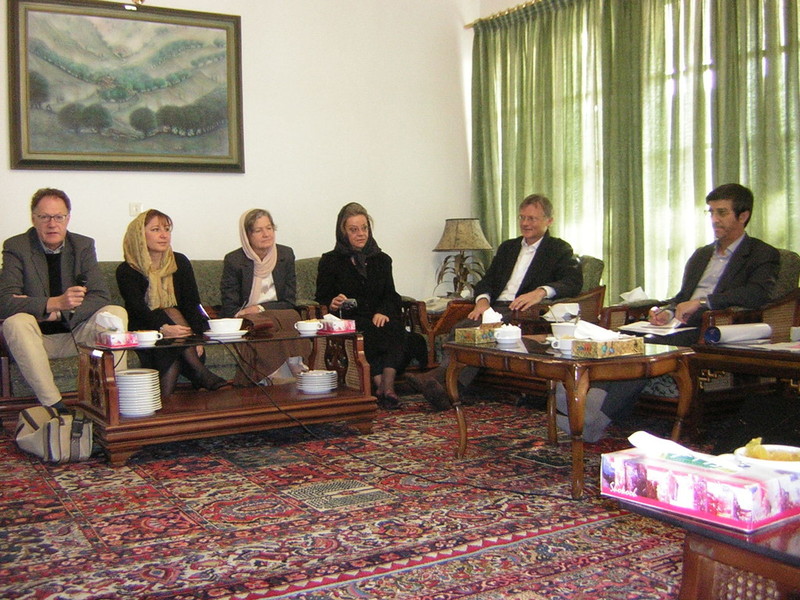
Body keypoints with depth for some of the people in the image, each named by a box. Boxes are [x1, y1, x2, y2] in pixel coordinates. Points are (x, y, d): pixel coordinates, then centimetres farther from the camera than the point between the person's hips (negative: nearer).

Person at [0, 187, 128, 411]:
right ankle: (54, 405, -34)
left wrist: (58, 314, -22)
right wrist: (55, 303, -34)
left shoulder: (83, 246, 2)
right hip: (38, 338, -2)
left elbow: (101, 297, -8)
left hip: (76, 335, 2)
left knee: (116, 313, -22)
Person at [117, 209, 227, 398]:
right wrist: (164, 328, -42)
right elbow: (138, 309, -21)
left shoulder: (180, 263, 4)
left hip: (178, 327, 3)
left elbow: (192, 304, -5)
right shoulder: (126, 271, -6)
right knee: (169, 312, -31)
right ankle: (201, 372, -36)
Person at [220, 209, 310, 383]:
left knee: (291, 316, -32)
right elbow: (230, 309, -5)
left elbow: (289, 302, 4)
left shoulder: (286, 255, 5)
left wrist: (260, 309, -13)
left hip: (280, 317, 3)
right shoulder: (233, 261, -4)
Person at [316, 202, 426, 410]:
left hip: (379, 320, 2)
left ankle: (386, 387, -40)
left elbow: (391, 296, 13)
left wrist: (383, 312, -10)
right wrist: (333, 304, -18)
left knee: (394, 328, -33)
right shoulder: (330, 261, 13)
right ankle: (383, 385, -38)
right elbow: (322, 299, 7)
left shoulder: (382, 259, 22)